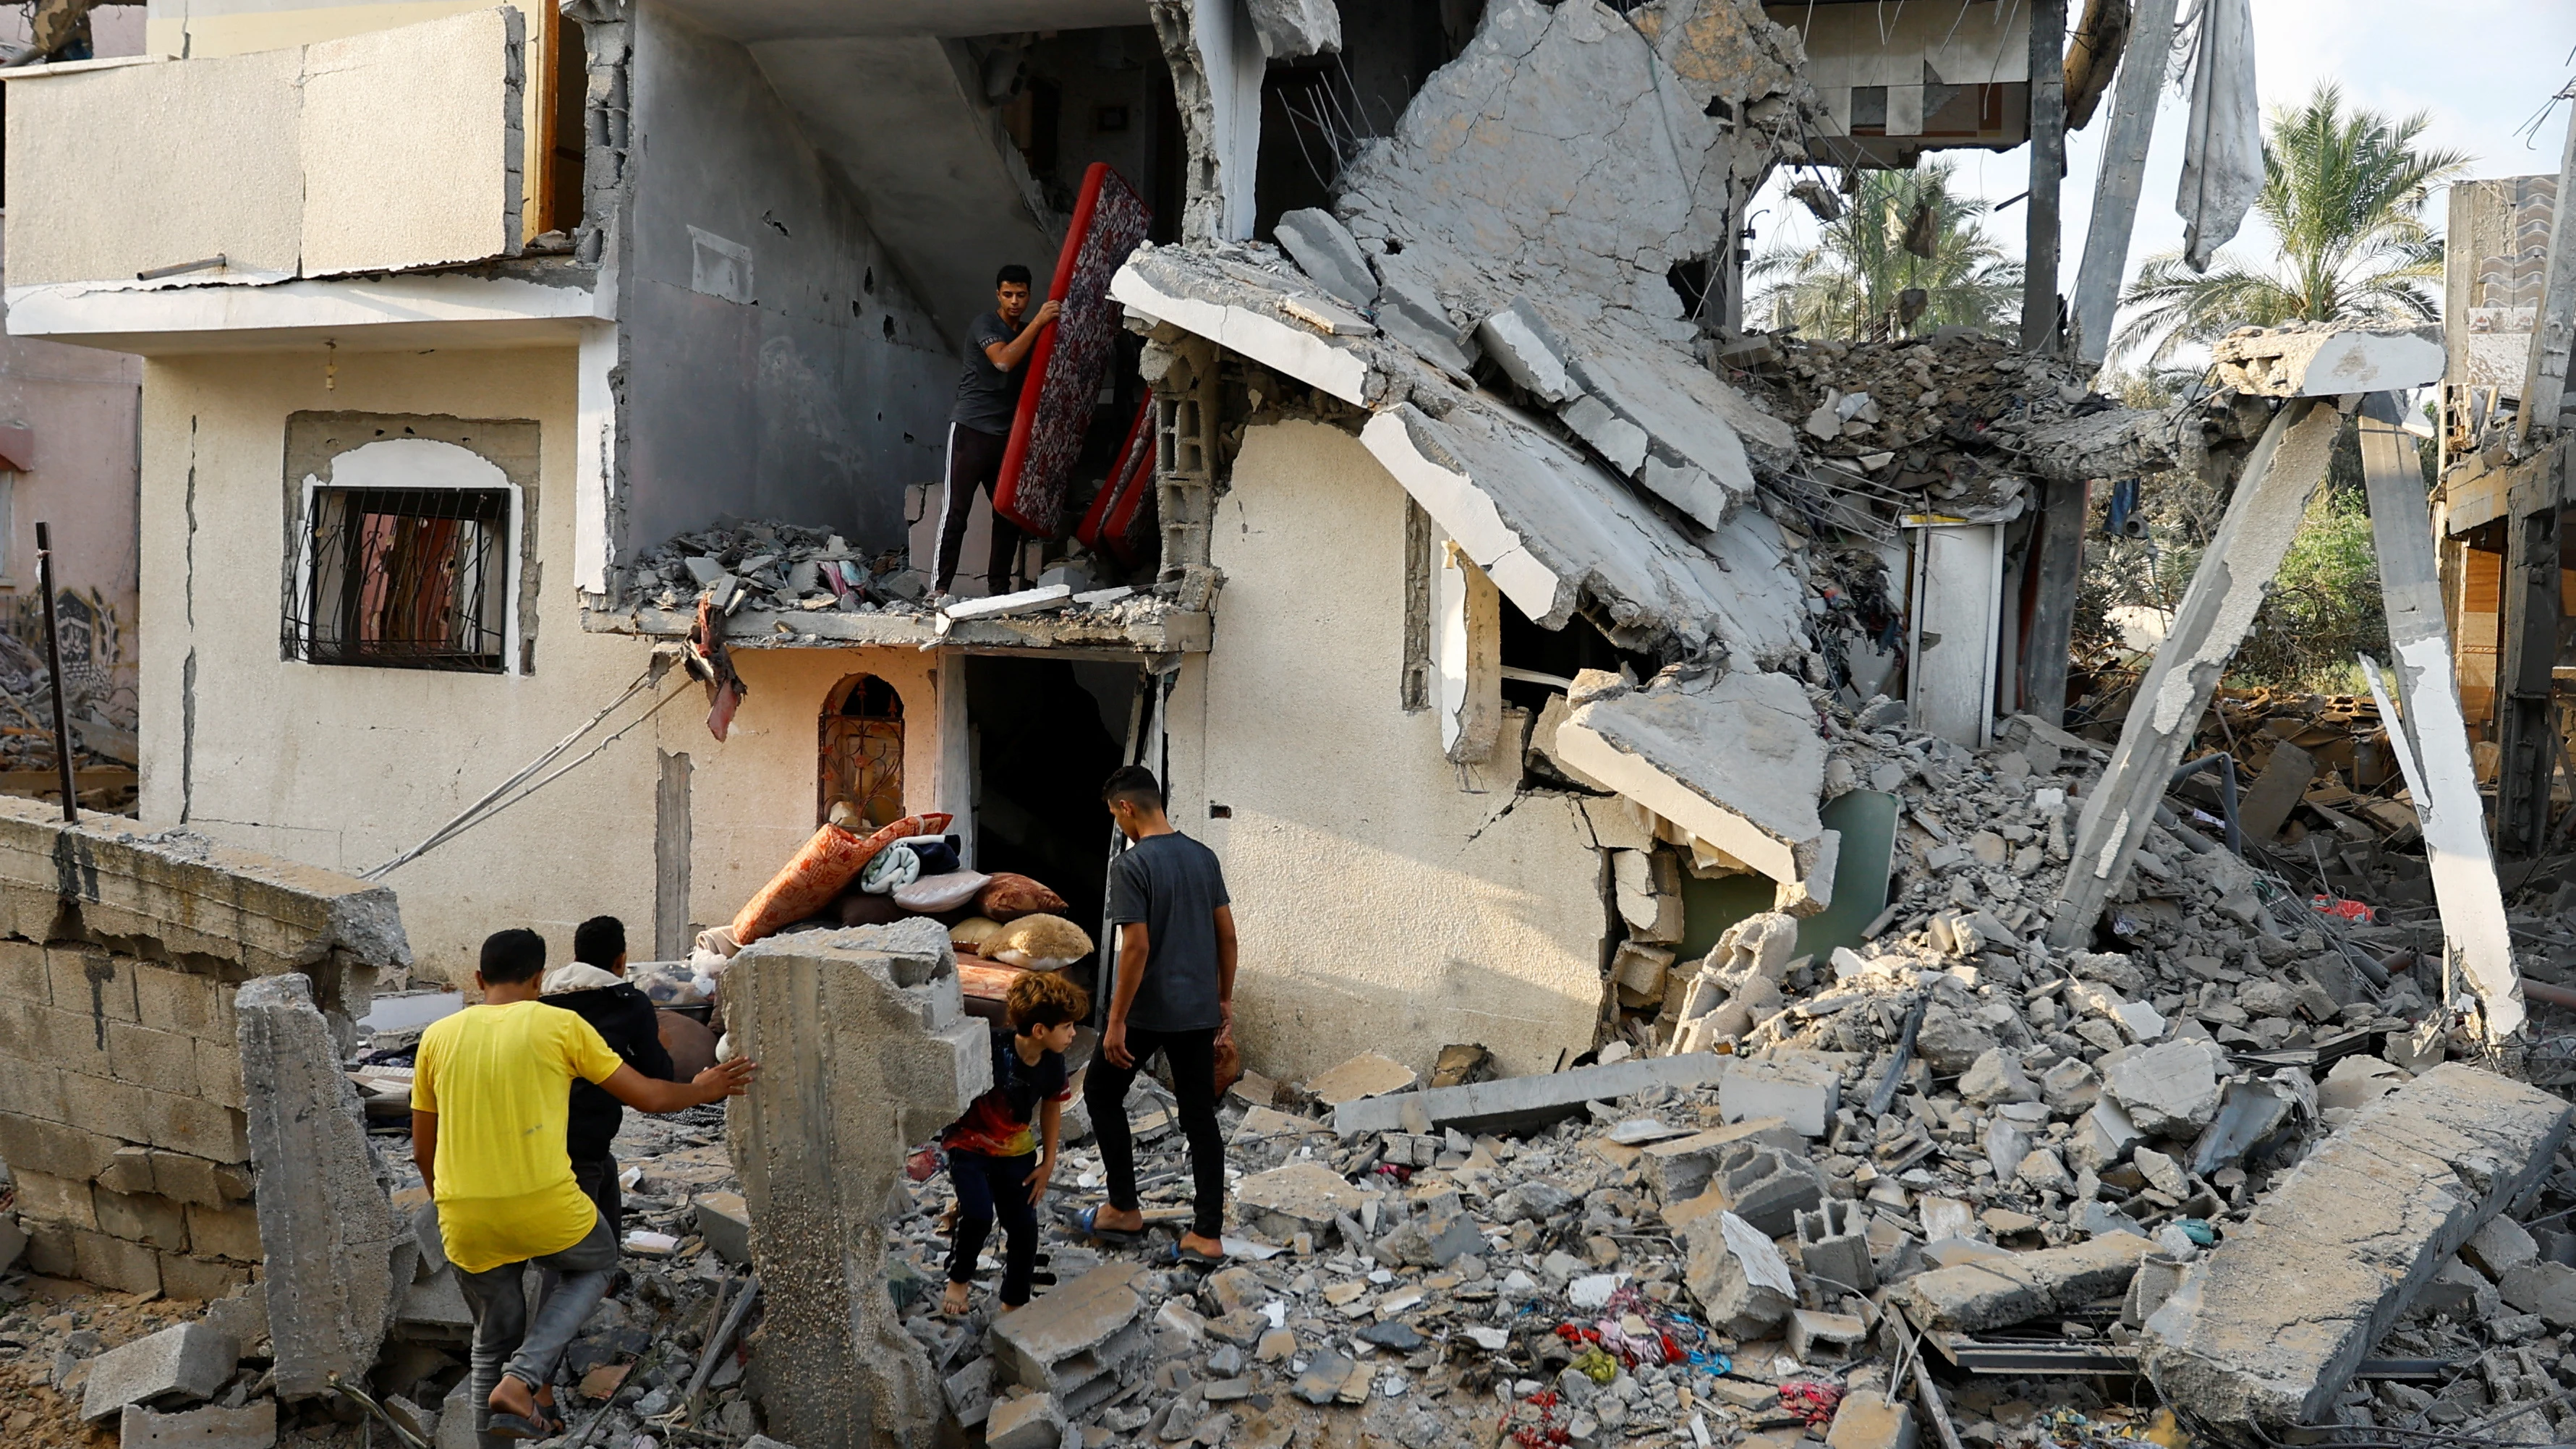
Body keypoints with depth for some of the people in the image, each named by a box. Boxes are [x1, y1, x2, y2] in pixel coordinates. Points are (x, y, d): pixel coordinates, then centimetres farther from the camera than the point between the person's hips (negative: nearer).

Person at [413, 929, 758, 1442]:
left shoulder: (437, 1037, 8)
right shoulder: (560, 1026, -1)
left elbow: (423, 1151, 14)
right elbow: (647, 1095, 5)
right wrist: (701, 1090, 25)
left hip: (464, 1221, 3)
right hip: (545, 1207, -3)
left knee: (493, 1341, 22)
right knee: (598, 1264, 26)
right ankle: (522, 1377, 8)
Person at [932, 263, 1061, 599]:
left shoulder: (1028, 333, 17)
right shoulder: (984, 325, -4)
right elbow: (1003, 361, -22)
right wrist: (1038, 322, -23)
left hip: (1008, 435, 7)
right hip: (972, 429, -7)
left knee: (1010, 513, 5)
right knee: (955, 510, -8)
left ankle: (999, 587, 12)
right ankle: (939, 587, -8)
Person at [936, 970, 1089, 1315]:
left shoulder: (1052, 1062, -11)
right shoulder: (993, 1051, -31)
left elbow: (1051, 1105, 6)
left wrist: (1048, 1162, 8)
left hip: (1016, 1151, 5)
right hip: (970, 1144, -5)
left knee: (1024, 1226, -1)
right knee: (978, 1215, -21)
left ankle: (1014, 1303, 20)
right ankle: (959, 1279, 9)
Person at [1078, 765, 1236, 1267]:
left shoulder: (1131, 865, -15)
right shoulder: (1203, 857, 5)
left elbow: (1137, 947, -20)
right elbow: (1227, 935, 9)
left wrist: (1116, 1022, -14)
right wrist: (1224, 999, 18)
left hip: (1148, 1011, -6)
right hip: (1199, 1010, 6)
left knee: (1102, 1092, 16)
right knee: (1200, 1116, 8)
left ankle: (1124, 1211, 20)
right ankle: (1207, 1235, 8)